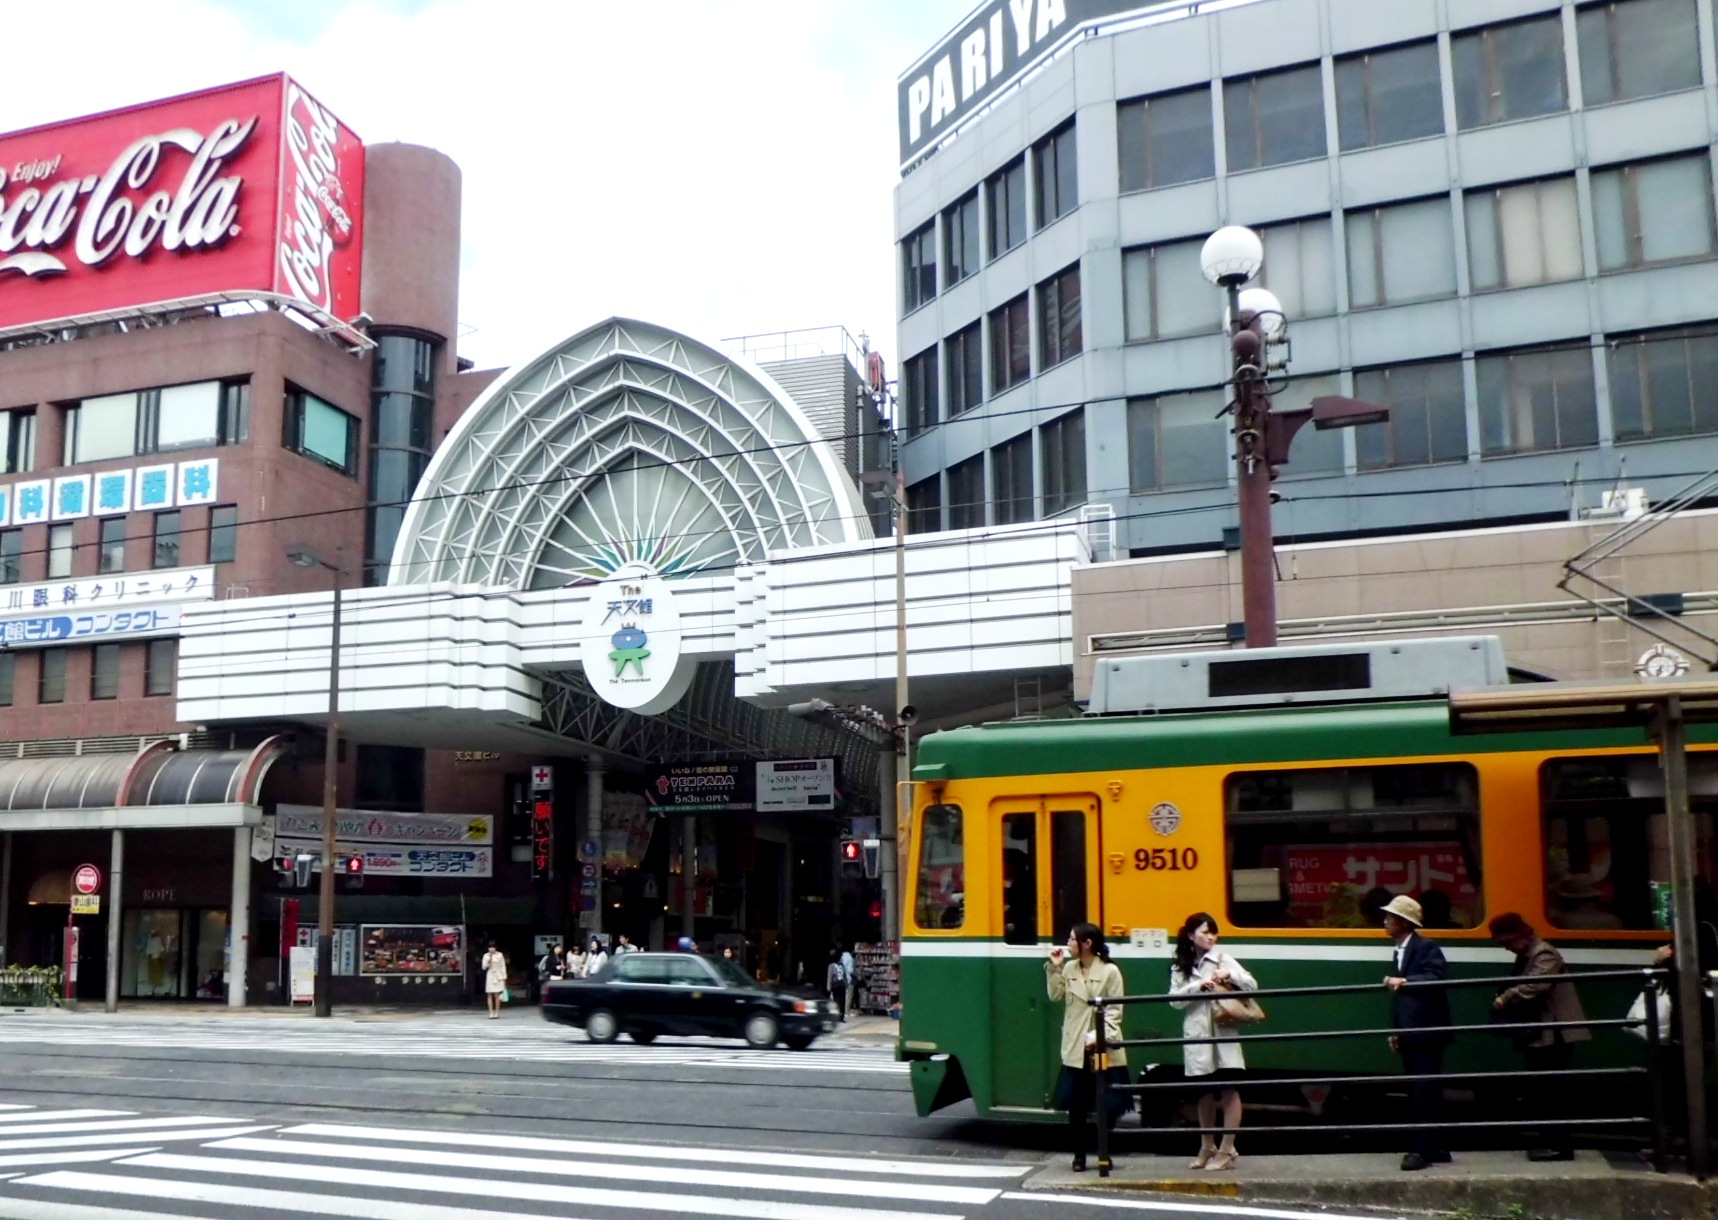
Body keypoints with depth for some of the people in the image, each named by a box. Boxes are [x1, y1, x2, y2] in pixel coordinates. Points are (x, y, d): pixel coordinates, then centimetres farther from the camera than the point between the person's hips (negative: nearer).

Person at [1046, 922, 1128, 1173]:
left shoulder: (1110, 971, -8)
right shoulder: (1069, 968, 5)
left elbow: (1115, 1010, -8)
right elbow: (1056, 995, 3)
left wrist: (1099, 1035, -18)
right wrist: (1054, 968, -3)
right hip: (1075, 1047, 3)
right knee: (1075, 1104, 4)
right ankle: (1079, 1155, 15)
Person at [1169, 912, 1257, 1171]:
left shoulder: (1222, 958, 3)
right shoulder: (1180, 967, 9)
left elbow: (1252, 986, 0)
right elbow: (1174, 1000, 0)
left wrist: (1230, 975, -16)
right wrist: (1198, 986, -12)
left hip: (1223, 1032, -2)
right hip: (1197, 1034, 2)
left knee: (1229, 1089, -5)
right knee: (1204, 1092, 11)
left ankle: (1227, 1150, -1)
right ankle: (1207, 1147, 23)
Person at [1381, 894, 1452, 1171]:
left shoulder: (1426, 948, -9)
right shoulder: (1400, 951, 17)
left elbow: (1438, 977, -26)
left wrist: (1404, 981, -37)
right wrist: (1396, 1031, 15)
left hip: (1426, 1034, -9)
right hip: (1410, 1036, 9)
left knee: (1424, 1094, -8)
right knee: (1418, 1095, 12)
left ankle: (1421, 1150, -7)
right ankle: (1431, 1148, 18)